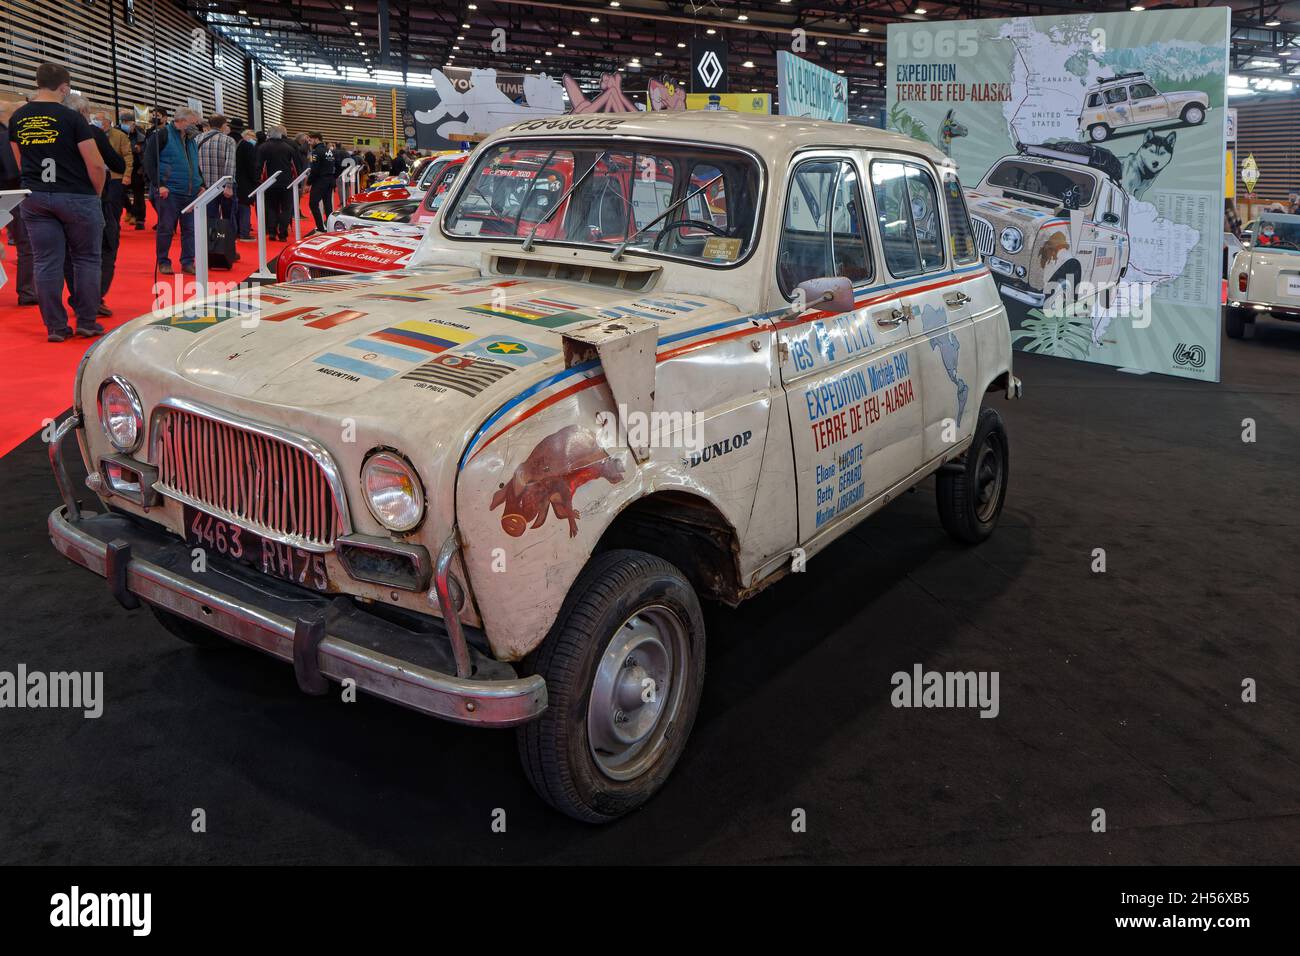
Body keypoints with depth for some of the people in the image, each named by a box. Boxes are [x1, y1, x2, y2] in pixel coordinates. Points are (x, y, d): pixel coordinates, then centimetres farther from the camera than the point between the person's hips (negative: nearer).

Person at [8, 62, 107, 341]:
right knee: (87, 259, 7)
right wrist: (97, 193, 4)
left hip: (34, 199, 4)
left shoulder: (17, 118, 7)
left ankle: (55, 327, 8)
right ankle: (86, 323, 9)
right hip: (76, 197, -4)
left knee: (46, 263, 5)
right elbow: (96, 165, -12)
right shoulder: (71, 118, -10)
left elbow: (21, 161, 16)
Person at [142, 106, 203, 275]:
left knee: (190, 229, 5)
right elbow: (149, 161, -8)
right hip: (169, 191, -6)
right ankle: (163, 262, 9)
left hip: (191, 192, 6)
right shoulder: (163, 135, -4)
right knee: (166, 229, -1)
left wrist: (201, 185, 13)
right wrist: (159, 185, -15)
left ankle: (188, 262, 13)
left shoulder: (191, 139, 17)